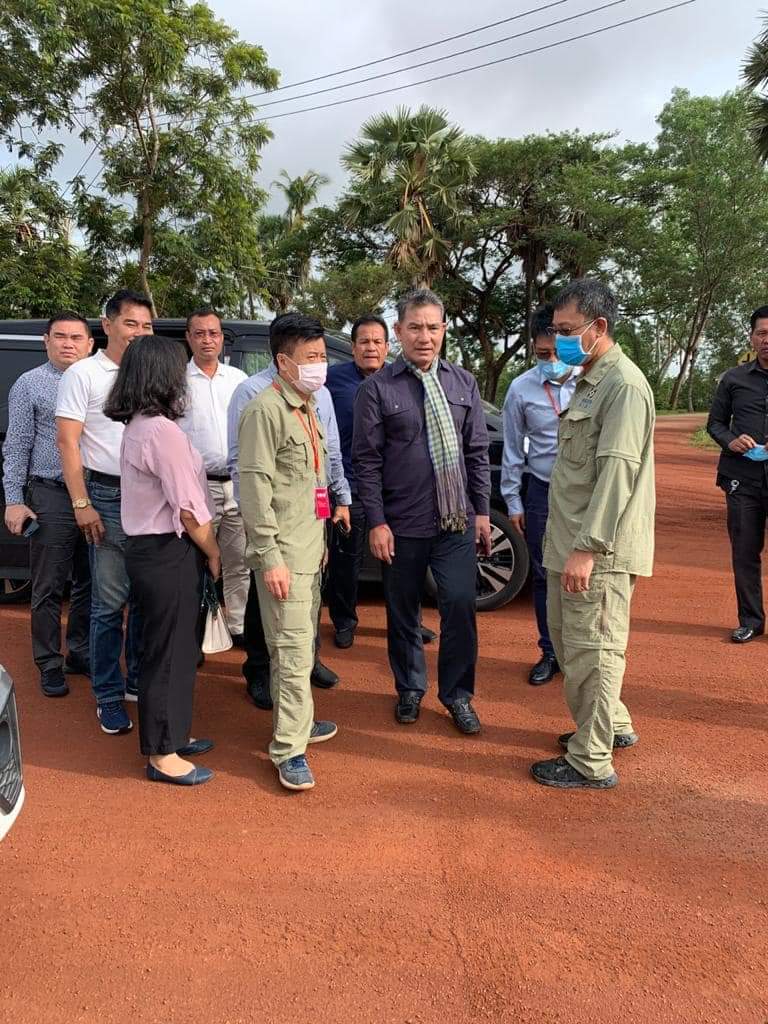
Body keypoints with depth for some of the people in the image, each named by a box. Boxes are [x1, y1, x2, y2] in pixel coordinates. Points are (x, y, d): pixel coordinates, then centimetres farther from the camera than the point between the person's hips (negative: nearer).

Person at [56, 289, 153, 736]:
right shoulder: (83, 374, -3)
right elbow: (68, 441, -7)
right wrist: (82, 504, -12)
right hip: (108, 497, -5)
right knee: (110, 602, -1)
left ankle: (139, 680, 26)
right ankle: (109, 698, 11)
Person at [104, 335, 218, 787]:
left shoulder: (138, 426, 11)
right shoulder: (162, 430, -20)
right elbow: (188, 508, -20)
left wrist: (205, 550, 12)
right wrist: (214, 553, -5)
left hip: (150, 547, 10)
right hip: (168, 553, -10)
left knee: (172, 647, 19)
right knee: (170, 651, 1)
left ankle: (171, 735, 33)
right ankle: (163, 756, 14)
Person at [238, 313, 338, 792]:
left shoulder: (307, 408, 15)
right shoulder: (266, 410, -14)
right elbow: (255, 485, -19)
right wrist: (270, 556, -22)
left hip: (310, 549, 9)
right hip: (284, 554, -9)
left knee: (303, 645, 18)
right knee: (293, 652, -7)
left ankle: (297, 721, 32)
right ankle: (289, 751, 3)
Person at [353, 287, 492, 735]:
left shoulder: (463, 383, 7)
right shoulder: (378, 388, -4)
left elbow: (479, 452, 9)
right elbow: (367, 460, -5)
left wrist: (482, 511, 6)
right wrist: (377, 522, -9)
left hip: (457, 521, 2)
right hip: (402, 525, -2)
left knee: (461, 605, -1)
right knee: (403, 613, 11)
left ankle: (457, 694, 19)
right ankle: (410, 690, 32)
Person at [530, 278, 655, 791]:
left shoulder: (624, 385, -15)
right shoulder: (588, 382, 16)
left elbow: (617, 471, -23)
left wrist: (587, 548, -25)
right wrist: (568, 541, 18)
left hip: (599, 549, -10)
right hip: (571, 540, 10)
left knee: (591, 649, -1)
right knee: (567, 638, 20)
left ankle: (591, 763, 12)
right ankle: (612, 724, 37)